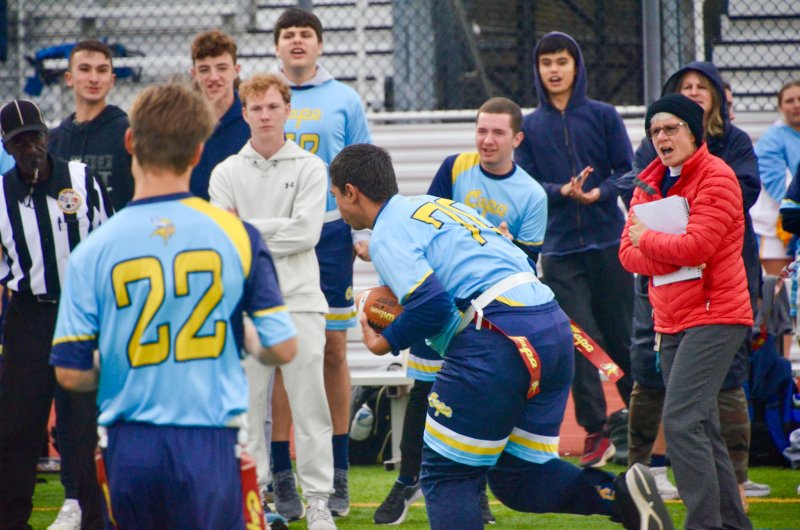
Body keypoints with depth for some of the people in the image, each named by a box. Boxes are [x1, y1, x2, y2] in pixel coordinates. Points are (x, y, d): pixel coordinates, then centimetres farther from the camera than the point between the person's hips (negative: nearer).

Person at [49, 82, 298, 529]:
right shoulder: (237, 235, -3)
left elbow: (71, 373, -2)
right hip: (208, 442, -1)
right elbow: (283, 348, -1)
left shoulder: (93, 250, -3)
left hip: (129, 445, 1)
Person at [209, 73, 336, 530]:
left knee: (309, 403, -4)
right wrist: (275, 236, -12)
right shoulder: (226, 173, 10)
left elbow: (306, 232, -8)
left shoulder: (310, 168, 4)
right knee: (247, 405, 3)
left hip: (300, 300, -2)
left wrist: (249, 228, -6)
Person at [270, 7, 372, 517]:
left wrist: (363, 233, 0)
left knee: (334, 350, 2)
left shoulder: (344, 100, 6)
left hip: (329, 233, 0)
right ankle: (282, 475, 3)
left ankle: (337, 475, 9)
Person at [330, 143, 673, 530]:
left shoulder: (387, 237, -2)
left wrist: (384, 342, 4)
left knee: (446, 475, 2)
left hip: (498, 341, -9)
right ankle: (621, 494, -7)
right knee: (517, 480, 13)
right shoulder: (437, 205, 26)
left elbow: (432, 305, -14)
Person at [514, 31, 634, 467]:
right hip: (559, 248, 1)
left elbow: (628, 172, 1)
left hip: (608, 243, -1)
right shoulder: (529, 127, 8)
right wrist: (563, 192, -16)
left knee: (621, 336, 3)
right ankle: (595, 431, -3)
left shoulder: (603, 116, 5)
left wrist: (599, 193, -18)